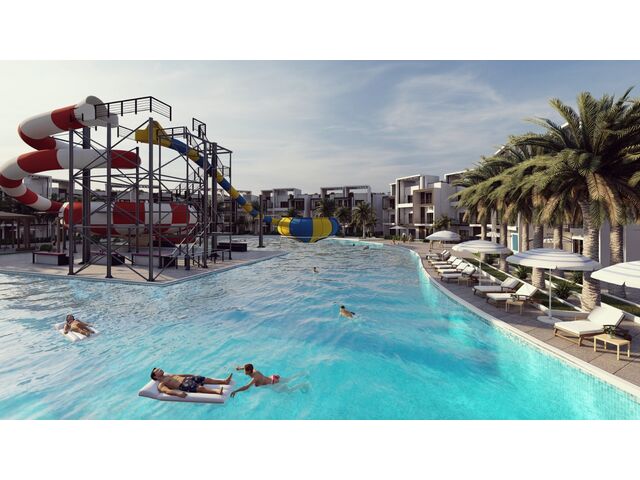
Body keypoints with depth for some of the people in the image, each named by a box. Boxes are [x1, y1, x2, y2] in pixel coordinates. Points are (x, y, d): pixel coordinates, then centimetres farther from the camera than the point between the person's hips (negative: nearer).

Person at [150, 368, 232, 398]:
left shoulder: (168, 375, 28)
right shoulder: (161, 385, 2)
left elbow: (180, 375, 34)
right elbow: (167, 391, -17)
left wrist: (192, 375, 31)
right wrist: (178, 393, -35)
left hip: (188, 378, 8)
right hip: (183, 385, -8)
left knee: (207, 379, -9)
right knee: (200, 388, -32)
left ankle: (225, 381, -15)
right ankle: (217, 391, -51)